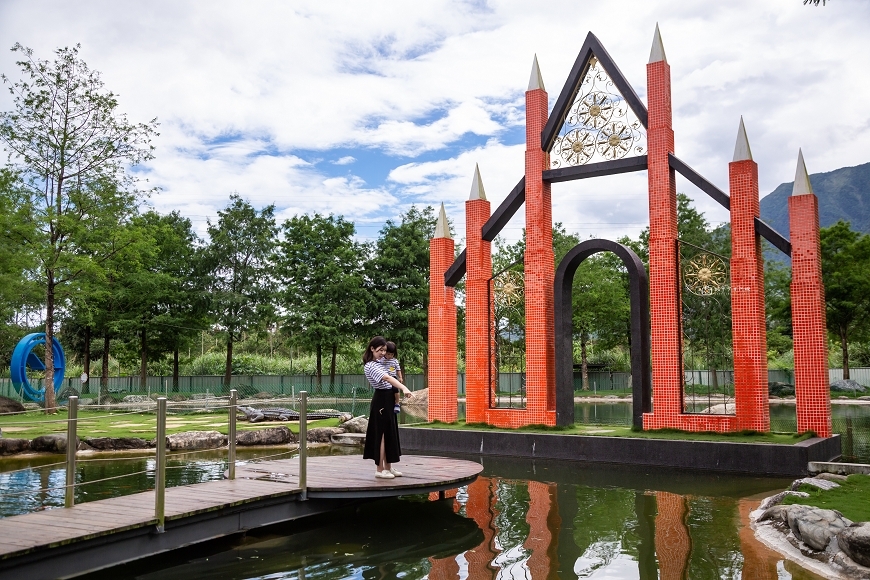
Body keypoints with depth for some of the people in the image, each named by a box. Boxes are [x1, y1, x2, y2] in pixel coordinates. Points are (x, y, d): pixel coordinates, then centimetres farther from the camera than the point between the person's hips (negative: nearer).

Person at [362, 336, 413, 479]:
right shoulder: (370, 366, -18)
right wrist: (404, 388, -44)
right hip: (381, 401, -9)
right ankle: (379, 470, 1)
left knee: (390, 434, 13)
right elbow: (387, 378, -33)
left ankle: (388, 467, 21)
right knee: (382, 434, -5)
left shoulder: (381, 361, 11)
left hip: (388, 400, 9)